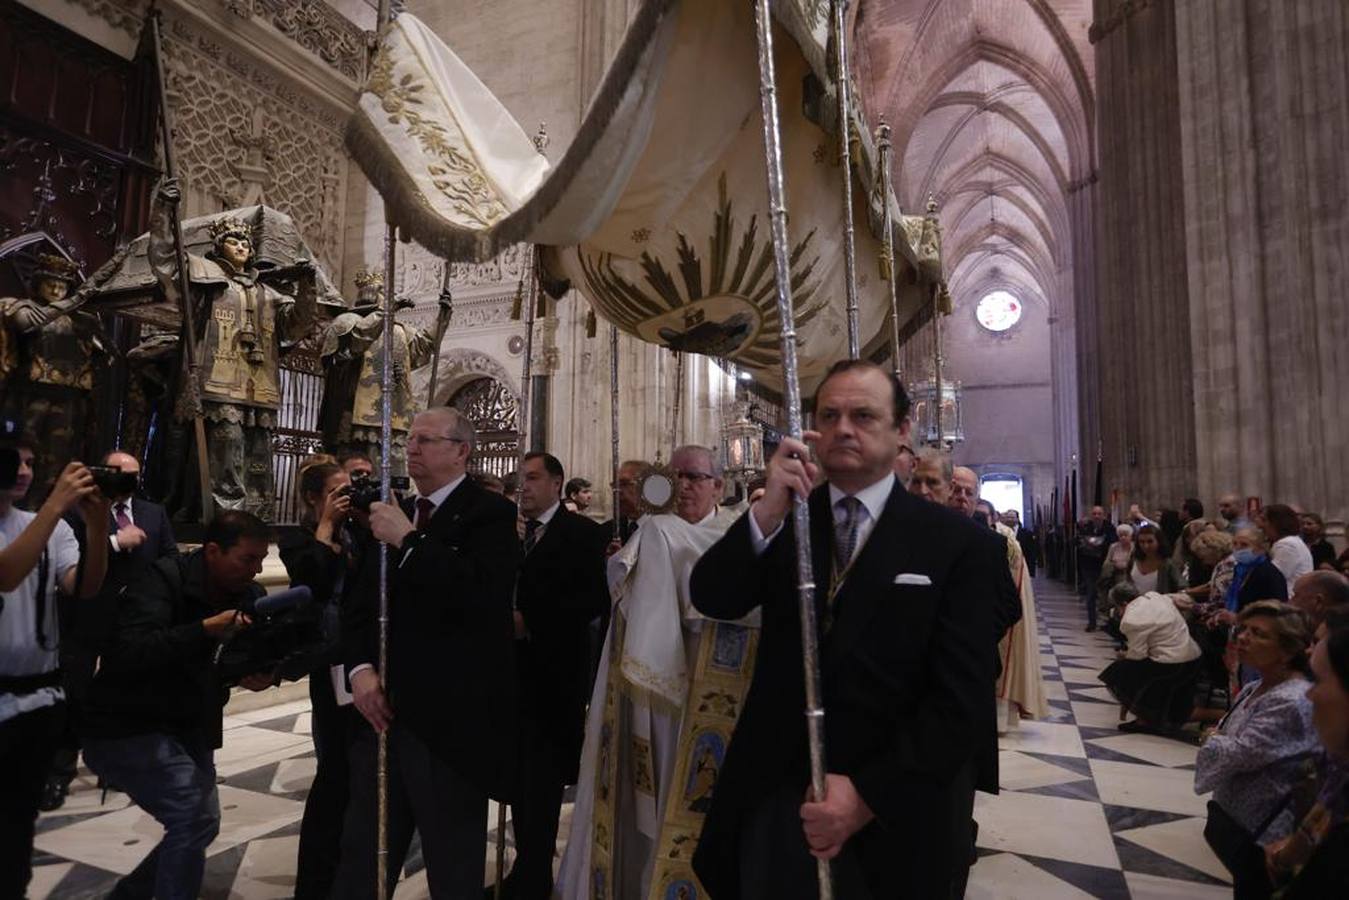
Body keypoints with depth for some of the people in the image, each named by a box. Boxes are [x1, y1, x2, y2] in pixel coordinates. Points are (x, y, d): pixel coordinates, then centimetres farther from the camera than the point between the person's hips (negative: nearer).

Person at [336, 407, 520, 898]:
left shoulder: (490, 513, -9)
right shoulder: (396, 514, 14)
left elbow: (481, 594, -26)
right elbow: (362, 602, 13)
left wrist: (408, 540, -22)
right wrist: (361, 668, -3)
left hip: (450, 720, -6)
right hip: (384, 711, 7)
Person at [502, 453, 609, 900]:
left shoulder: (583, 533, -7)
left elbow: (595, 598, -16)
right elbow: (508, 591, 17)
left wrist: (529, 621, -19)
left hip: (555, 674, -6)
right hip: (517, 669, 7)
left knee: (542, 780, 0)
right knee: (522, 777, 15)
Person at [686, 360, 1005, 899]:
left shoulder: (957, 544, -8)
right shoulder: (785, 521, 0)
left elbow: (962, 698, -11)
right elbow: (710, 599, -10)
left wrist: (869, 794, -16)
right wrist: (768, 510, -25)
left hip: (893, 817, -2)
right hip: (775, 795, 2)